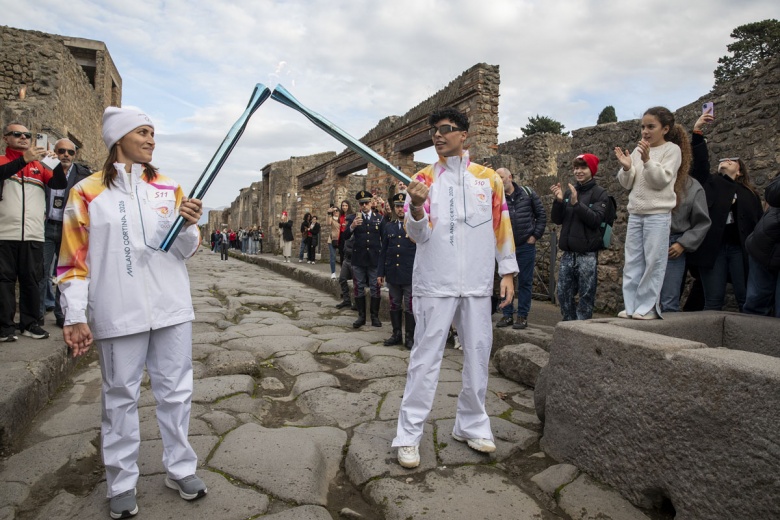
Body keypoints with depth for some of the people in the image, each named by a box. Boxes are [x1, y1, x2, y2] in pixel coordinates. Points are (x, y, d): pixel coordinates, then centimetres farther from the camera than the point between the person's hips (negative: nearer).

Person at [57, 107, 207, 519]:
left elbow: (186, 251, 7)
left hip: (172, 308, 3)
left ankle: (180, 469, 27)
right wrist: (75, 317, -4)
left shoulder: (169, 189, 7)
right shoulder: (87, 192, 0)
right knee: (121, 397, 9)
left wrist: (189, 226, -14)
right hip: (118, 313, -2)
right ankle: (122, 483, 25)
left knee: (176, 392, 11)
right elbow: (74, 260, 1)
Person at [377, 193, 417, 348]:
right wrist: (380, 272, 10)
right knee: (395, 306, 12)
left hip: (410, 275, -4)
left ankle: (410, 337, 14)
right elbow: (383, 251, 12)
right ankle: (396, 334, 25)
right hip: (392, 274, 4)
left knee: (410, 307, 2)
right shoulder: (388, 226, 11)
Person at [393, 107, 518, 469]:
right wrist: (417, 208, -22)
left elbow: (502, 227, 10)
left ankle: (471, 425, 26)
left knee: (478, 353, 9)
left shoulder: (488, 177, 9)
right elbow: (417, 235, -2)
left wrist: (508, 272, 5)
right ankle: (408, 435, 6)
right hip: (435, 282, -2)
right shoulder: (423, 179, 4)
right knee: (426, 357, -2)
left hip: (477, 283, 3)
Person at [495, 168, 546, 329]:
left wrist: (535, 235, -1)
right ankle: (507, 314, 20)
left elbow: (541, 214, 6)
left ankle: (523, 316, 15)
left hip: (526, 246, -1)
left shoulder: (527, 193, 2)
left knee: (525, 281, 5)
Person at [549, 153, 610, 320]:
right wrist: (559, 201, -8)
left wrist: (576, 203, -23)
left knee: (586, 295, 1)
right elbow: (557, 220, 8)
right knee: (563, 293, 9)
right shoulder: (568, 191, 11)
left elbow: (595, 220, -14)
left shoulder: (600, 193, -1)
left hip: (587, 254, -4)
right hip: (567, 253, 5)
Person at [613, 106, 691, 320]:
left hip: (658, 214, -5)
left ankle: (648, 307, 3)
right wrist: (626, 167, -8)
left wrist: (647, 160, -23)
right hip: (635, 213, 5)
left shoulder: (672, 150, -1)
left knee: (653, 261, -4)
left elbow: (661, 180, -12)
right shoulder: (638, 150, 12)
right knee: (632, 261, 6)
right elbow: (627, 183, 10)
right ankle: (631, 306, 11)